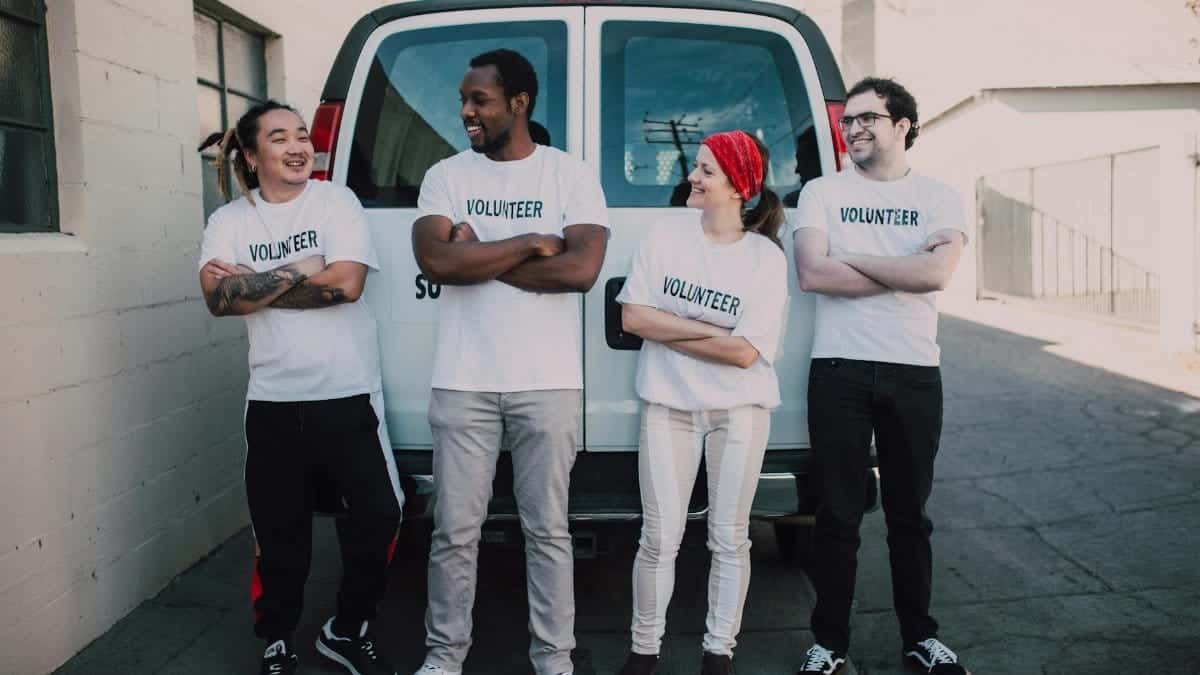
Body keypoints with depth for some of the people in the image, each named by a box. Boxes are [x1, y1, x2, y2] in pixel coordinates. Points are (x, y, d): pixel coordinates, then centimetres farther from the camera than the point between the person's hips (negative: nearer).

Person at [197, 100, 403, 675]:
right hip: (274, 401, 2)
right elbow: (218, 299, -10)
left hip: (347, 396, -1)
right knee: (279, 530, 10)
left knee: (377, 516, -1)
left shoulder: (336, 201, -1)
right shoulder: (229, 221, 5)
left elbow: (346, 284, -15)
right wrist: (298, 272, -14)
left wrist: (254, 284, -9)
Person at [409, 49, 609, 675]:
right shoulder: (446, 175, 5)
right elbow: (435, 260, -11)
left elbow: (582, 269, -12)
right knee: (455, 530, 9)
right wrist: (530, 243, -10)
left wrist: (478, 258, -9)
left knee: (548, 530, 9)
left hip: (548, 384, -1)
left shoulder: (571, 175, 1)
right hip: (462, 383, 1)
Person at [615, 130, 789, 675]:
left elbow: (745, 352, -12)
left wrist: (667, 329, -7)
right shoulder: (663, 242, 3)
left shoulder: (766, 256, -4)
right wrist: (710, 330, -10)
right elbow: (632, 317, -5)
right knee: (659, 538, 3)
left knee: (729, 539, 8)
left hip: (739, 411, -1)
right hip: (668, 407, 1)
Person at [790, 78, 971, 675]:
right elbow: (812, 274, -12)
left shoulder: (938, 200, 5)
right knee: (838, 515, 4)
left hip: (914, 373, 1)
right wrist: (902, 270, -9)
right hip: (839, 372, -1)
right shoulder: (822, 193, 4)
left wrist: (851, 257, -10)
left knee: (909, 514, 13)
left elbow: (935, 273, -14)